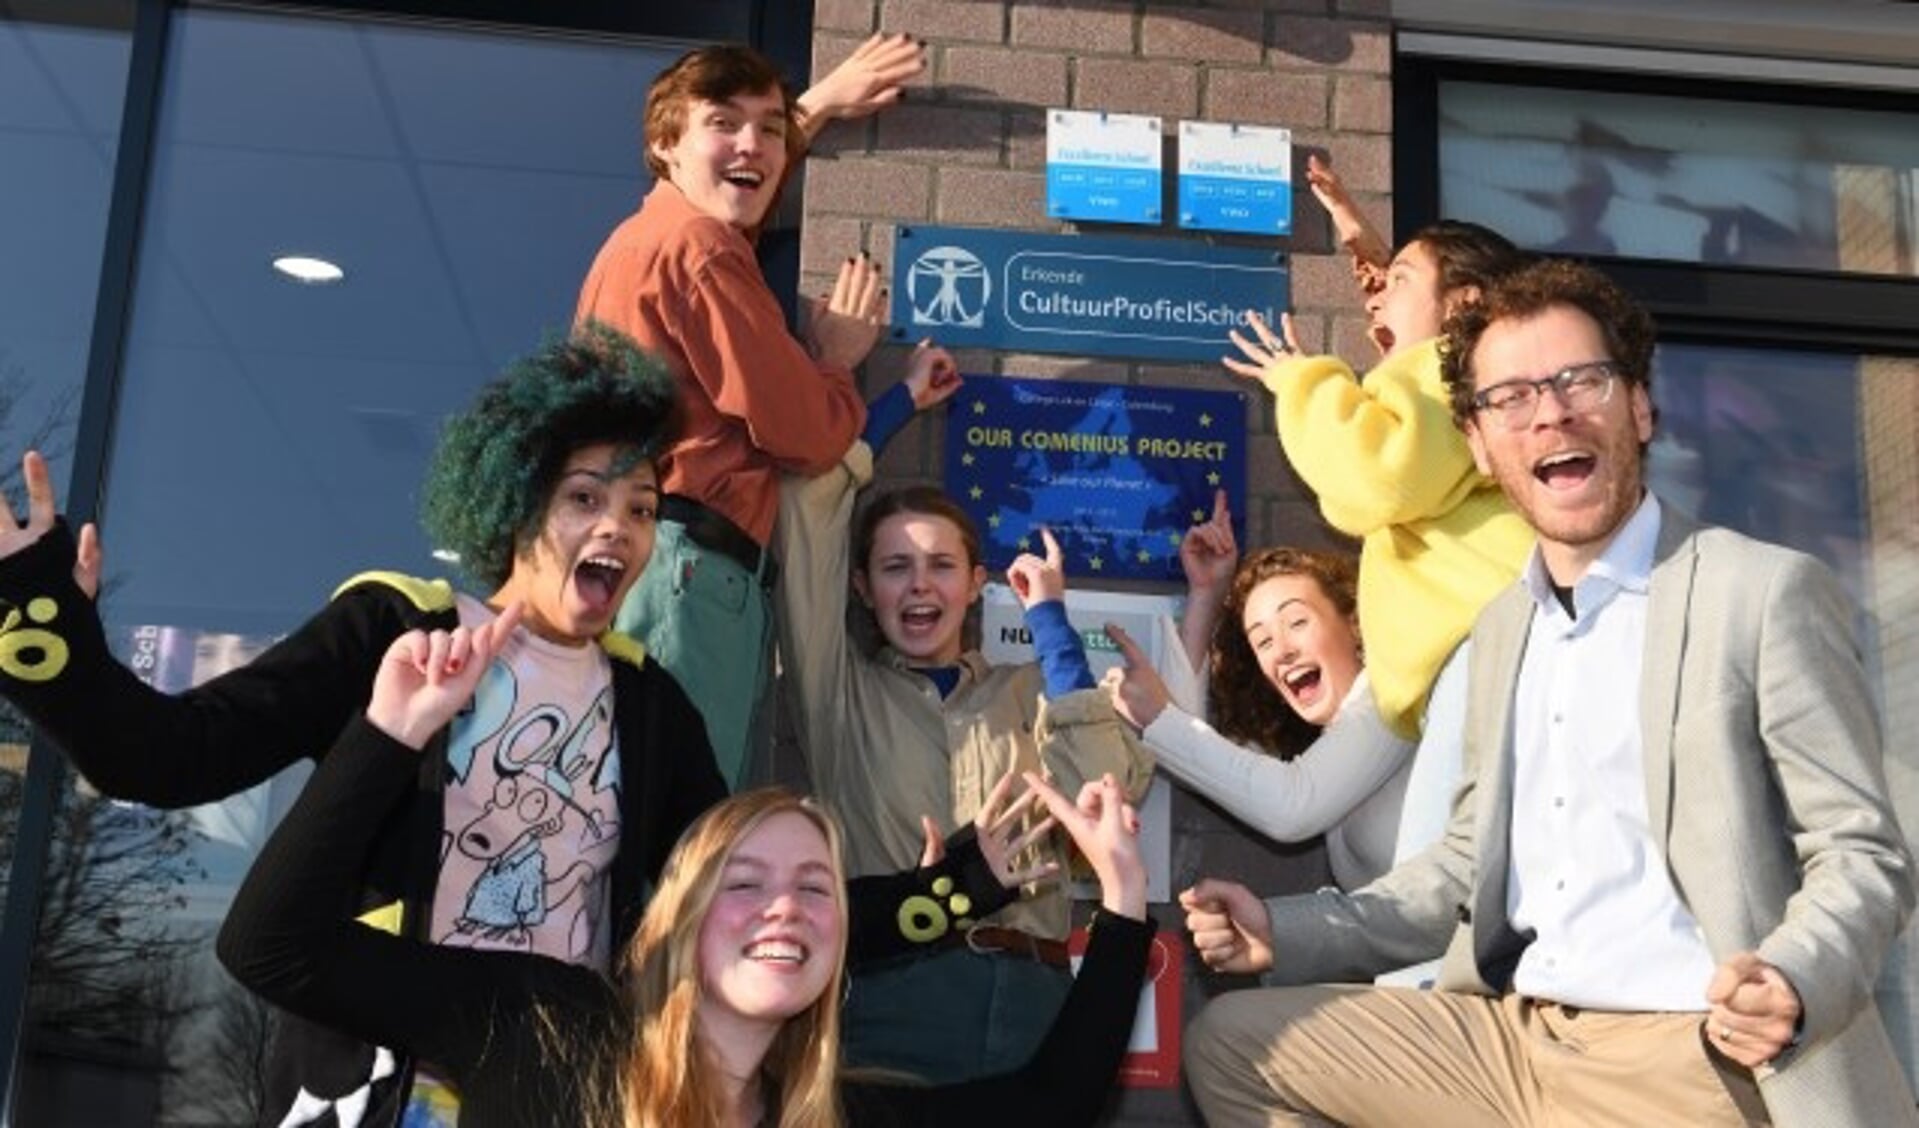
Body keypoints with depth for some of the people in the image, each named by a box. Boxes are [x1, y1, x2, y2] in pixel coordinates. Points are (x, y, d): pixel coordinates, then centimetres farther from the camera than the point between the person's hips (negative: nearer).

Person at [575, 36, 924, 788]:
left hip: (669, 562, 10)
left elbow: (738, 191, 51)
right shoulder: (701, 249, -7)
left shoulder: (651, 230, 23)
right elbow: (806, 438, -8)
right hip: (689, 564, -10)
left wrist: (819, 104, 53)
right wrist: (838, 360, 12)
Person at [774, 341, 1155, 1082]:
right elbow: (806, 501, 10)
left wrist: (1049, 619, 7)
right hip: (888, 993, -1)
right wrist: (903, 399, 24)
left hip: (1027, 1000, 1)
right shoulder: (838, 688, 16)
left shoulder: (1028, 693, 20)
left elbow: (1108, 797, 0)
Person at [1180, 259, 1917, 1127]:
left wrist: (1796, 983, -27)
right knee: (1230, 1042, 1)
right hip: (1507, 1041, 6)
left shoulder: (1765, 592, -5)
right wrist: (1288, 932, 7)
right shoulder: (1501, 626, 14)